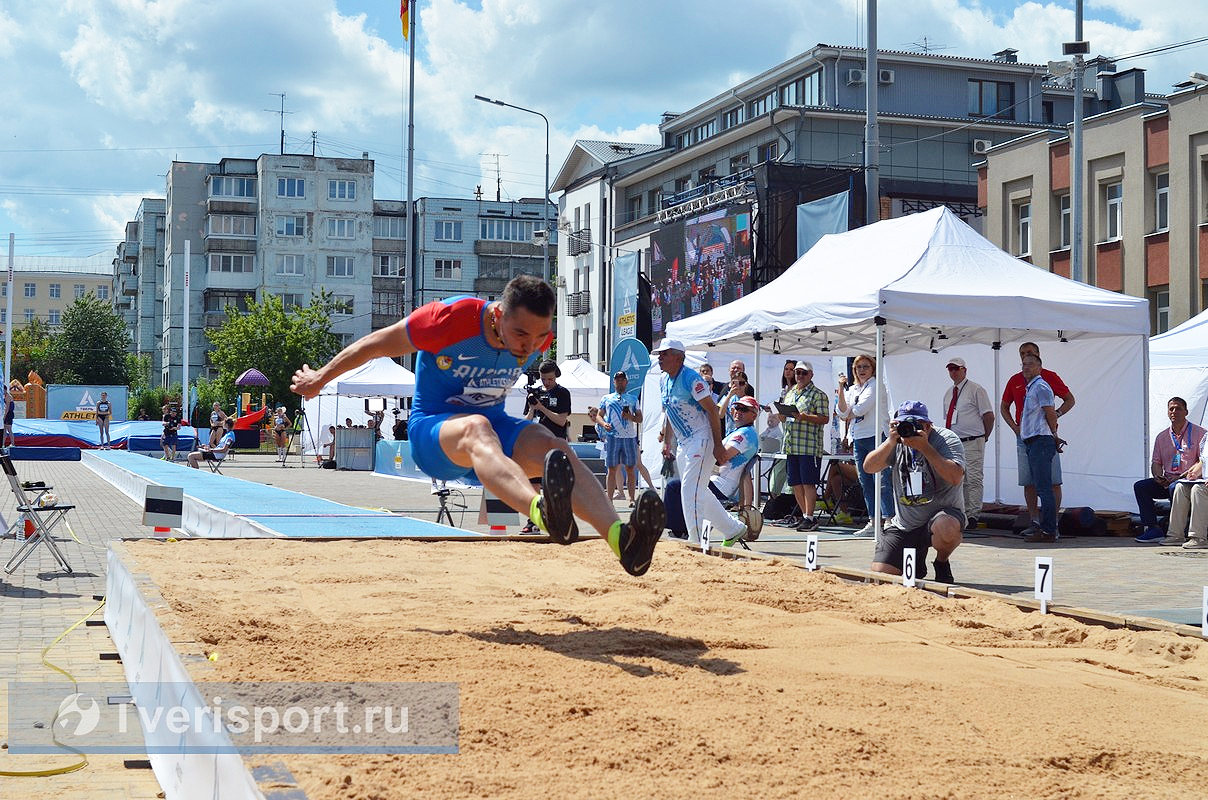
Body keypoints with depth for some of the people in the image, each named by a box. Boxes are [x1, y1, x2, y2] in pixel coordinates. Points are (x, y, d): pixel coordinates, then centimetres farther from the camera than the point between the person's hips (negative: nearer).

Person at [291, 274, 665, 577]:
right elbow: (377, 343, -9)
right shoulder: (453, 318, -22)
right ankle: (545, 512, -74)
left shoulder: (535, 337, -8)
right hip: (432, 430, -5)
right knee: (476, 428, -41)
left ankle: (621, 538, -53)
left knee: (554, 447, -28)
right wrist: (320, 378, 3)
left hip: (493, 424, 5)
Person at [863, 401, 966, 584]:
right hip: (904, 524, 4)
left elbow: (955, 477, -25)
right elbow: (868, 467, -5)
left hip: (943, 512, -4)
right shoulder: (898, 442, 6)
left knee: (947, 528, -41)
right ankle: (916, 562, 25)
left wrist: (925, 447, -24)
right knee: (880, 573, -10)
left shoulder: (946, 439, -8)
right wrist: (891, 441, -17)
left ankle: (942, 564, -5)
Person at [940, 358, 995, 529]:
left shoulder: (975, 390, -4)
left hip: (972, 443, -7)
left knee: (974, 480, -8)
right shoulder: (948, 393, 16)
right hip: (953, 443, 7)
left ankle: (973, 516, -6)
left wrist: (984, 437, 1)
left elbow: (988, 415, -4)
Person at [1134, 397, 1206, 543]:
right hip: (1166, 481, 6)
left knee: (1175, 487, -37)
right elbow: (1155, 462, 18)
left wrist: (1181, 477, -18)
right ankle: (1152, 529, -19)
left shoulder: (1198, 433, 1)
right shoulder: (1162, 437, 18)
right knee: (1140, 486, -15)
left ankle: (1176, 533, -27)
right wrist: (1158, 476, -8)